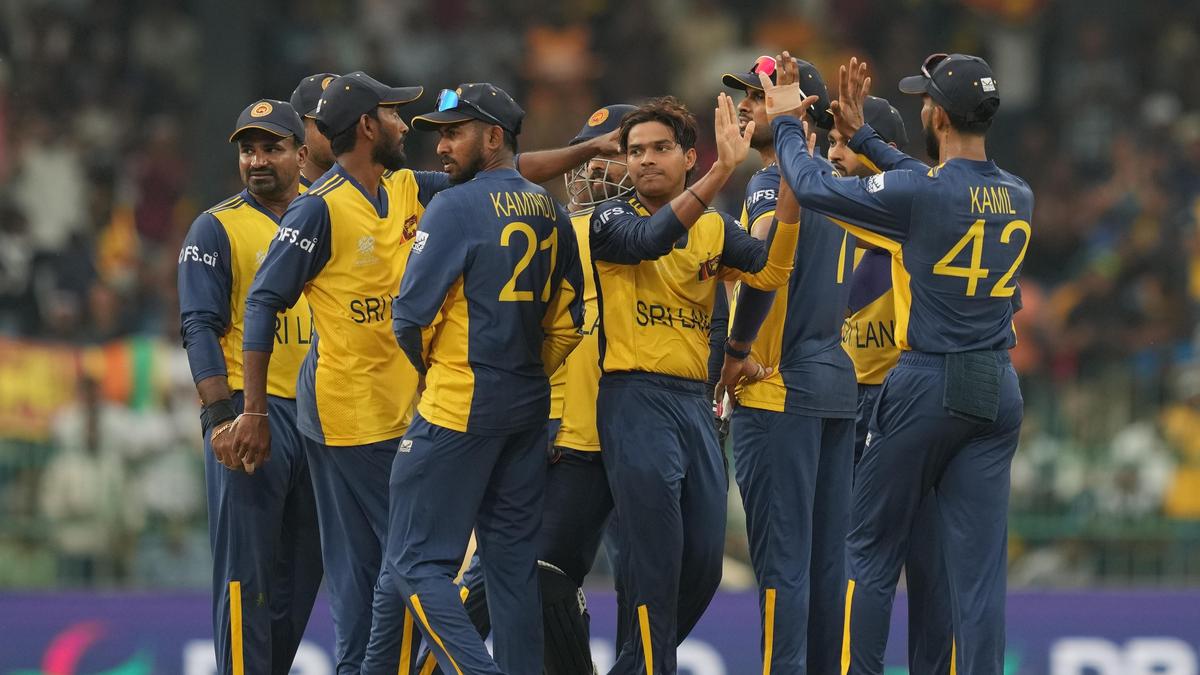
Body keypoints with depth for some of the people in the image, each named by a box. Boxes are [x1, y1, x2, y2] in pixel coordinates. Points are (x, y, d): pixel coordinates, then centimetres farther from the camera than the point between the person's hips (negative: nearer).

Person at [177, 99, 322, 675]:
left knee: (304, 568, 9)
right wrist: (221, 418, -18)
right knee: (247, 569, -8)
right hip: (250, 412, -6)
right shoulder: (216, 229, -2)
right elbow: (201, 329, -8)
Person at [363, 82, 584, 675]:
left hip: (458, 405, -8)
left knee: (418, 564, -6)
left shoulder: (456, 208, -12)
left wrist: (432, 369, 6)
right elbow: (567, 320, 14)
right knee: (512, 562, 10)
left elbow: (411, 316, -13)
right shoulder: (551, 214, 10)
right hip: (528, 410, 8)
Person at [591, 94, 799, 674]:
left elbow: (770, 271, -5)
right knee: (656, 561, -10)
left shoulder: (715, 228, 12)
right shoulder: (612, 219, -2)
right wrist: (722, 171, -33)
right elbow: (651, 238, -24)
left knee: (703, 565, 7)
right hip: (636, 401, -6)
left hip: (695, 402, 6)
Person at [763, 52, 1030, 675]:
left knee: (871, 552, 7)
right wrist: (859, 135, 30)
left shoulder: (919, 194, -14)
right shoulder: (1018, 198, 6)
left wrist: (787, 122, 9)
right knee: (980, 566, 2)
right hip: (998, 390, 5)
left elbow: (812, 185, -8)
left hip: (927, 388, -5)